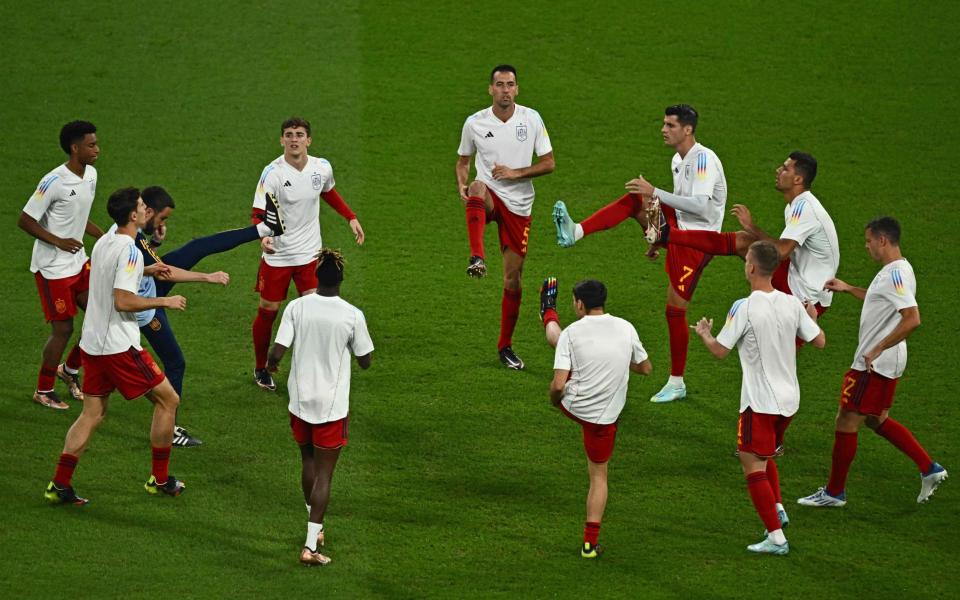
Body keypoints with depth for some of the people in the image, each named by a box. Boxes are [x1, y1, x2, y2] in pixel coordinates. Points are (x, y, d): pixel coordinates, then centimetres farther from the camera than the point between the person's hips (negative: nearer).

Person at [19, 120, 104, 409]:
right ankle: (43, 391, 17)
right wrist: (59, 242, -21)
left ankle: (70, 370, 28)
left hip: (78, 261, 8)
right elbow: (25, 220, -18)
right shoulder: (54, 182, -23)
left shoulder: (90, 174, 3)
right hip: (52, 268, -8)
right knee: (63, 329, -1)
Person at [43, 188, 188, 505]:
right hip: (119, 345, -9)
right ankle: (160, 479, 12)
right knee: (167, 399, 6)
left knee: (92, 413, 13)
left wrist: (146, 271, 31)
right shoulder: (129, 251, -18)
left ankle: (60, 485, 7)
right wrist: (164, 302, -15)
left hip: (91, 342, 9)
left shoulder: (103, 243, 9)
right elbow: (123, 301, -25)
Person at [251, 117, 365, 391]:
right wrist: (263, 236, -41)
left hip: (309, 254, 3)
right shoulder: (273, 173, -18)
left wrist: (351, 217, 13)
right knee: (267, 312, 8)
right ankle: (261, 369, 30)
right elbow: (258, 214, -21)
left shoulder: (322, 168, -4)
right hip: (276, 255, -3)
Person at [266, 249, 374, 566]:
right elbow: (365, 361, -3)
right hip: (332, 405, -3)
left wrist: (270, 364, 11)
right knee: (324, 474, 2)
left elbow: (278, 351, -12)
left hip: (300, 400, 3)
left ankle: (315, 527, 38)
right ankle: (310, 546, -4)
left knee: (308, 462, 24)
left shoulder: (296, 307, -9)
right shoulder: (353, 316, -13)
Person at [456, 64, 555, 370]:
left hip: (519, 205, 1)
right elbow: (463, 160, 13)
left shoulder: (531, 119, -1)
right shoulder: (475, 123, -1)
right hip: (489, 198, -1)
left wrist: (515, 173, -14)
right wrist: (462, 185, -8)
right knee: (478, 187, -40)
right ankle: (477, 258, -52)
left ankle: (505, 346, 19)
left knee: (513, 279, 4)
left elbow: (548, 163, 1)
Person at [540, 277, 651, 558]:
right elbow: (646, 368, 7)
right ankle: (590, 542, 14)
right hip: (604, 416, 1)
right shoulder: (626, 329, -7)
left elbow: (558, 384, -21)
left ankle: (549, 313, 59)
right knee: (598, 475, 18)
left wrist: (554, 398, 2)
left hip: (571, 405, -1)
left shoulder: (572, 333, -16)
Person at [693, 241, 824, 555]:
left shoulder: (745, 308, -17)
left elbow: (719, 351, -13)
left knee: (753, 467, -1)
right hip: (789, 398, 7)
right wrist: (812, 317, 26)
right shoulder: (792, 304, -1)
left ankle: (776, 538, -4)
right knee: (766, 456, 28)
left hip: (760, 402, -7)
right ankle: (777, 507, 11)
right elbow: (819, 341, 5)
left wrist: (704, 333, 9)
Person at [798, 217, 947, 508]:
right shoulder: (895, 271, 10)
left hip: (875, 364, -10)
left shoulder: (896, 275, -22)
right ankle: (929, 469, 20)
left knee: (846, 422, 0)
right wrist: (849, 289, 28)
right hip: (885, 363, 10)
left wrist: (878, 349, -29)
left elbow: (912, 318, -32)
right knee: (878, 420, 21)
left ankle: (834, 492, 10)